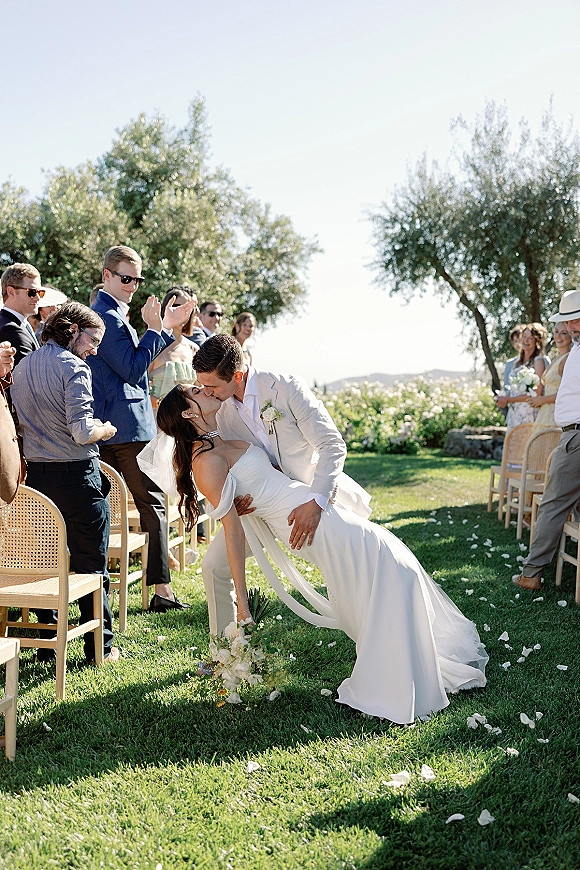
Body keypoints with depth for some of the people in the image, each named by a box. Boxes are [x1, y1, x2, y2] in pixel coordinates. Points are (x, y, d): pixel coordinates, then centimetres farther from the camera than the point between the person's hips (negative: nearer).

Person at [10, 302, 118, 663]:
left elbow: (22, 424, 15)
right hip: (77, 476, -7)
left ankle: (48, 645, 24)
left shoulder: (22, 367, 10)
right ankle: (101, 646, 14)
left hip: (35, 477, 7)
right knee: (91, 568, 5)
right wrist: (106, 429, -3)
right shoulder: (73, 368, -14)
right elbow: (82, 432, -21)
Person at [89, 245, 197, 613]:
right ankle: (162, 590, -4)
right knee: (153, 504, -5)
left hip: (106, 427, 10)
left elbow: (135, 362, 22)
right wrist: (156, 328, -14)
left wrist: (166, 327, 15)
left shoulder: (106, 314, 19)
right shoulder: (109, 317, -14)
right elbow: (134, 369, -18)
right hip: (128, 426, -10)